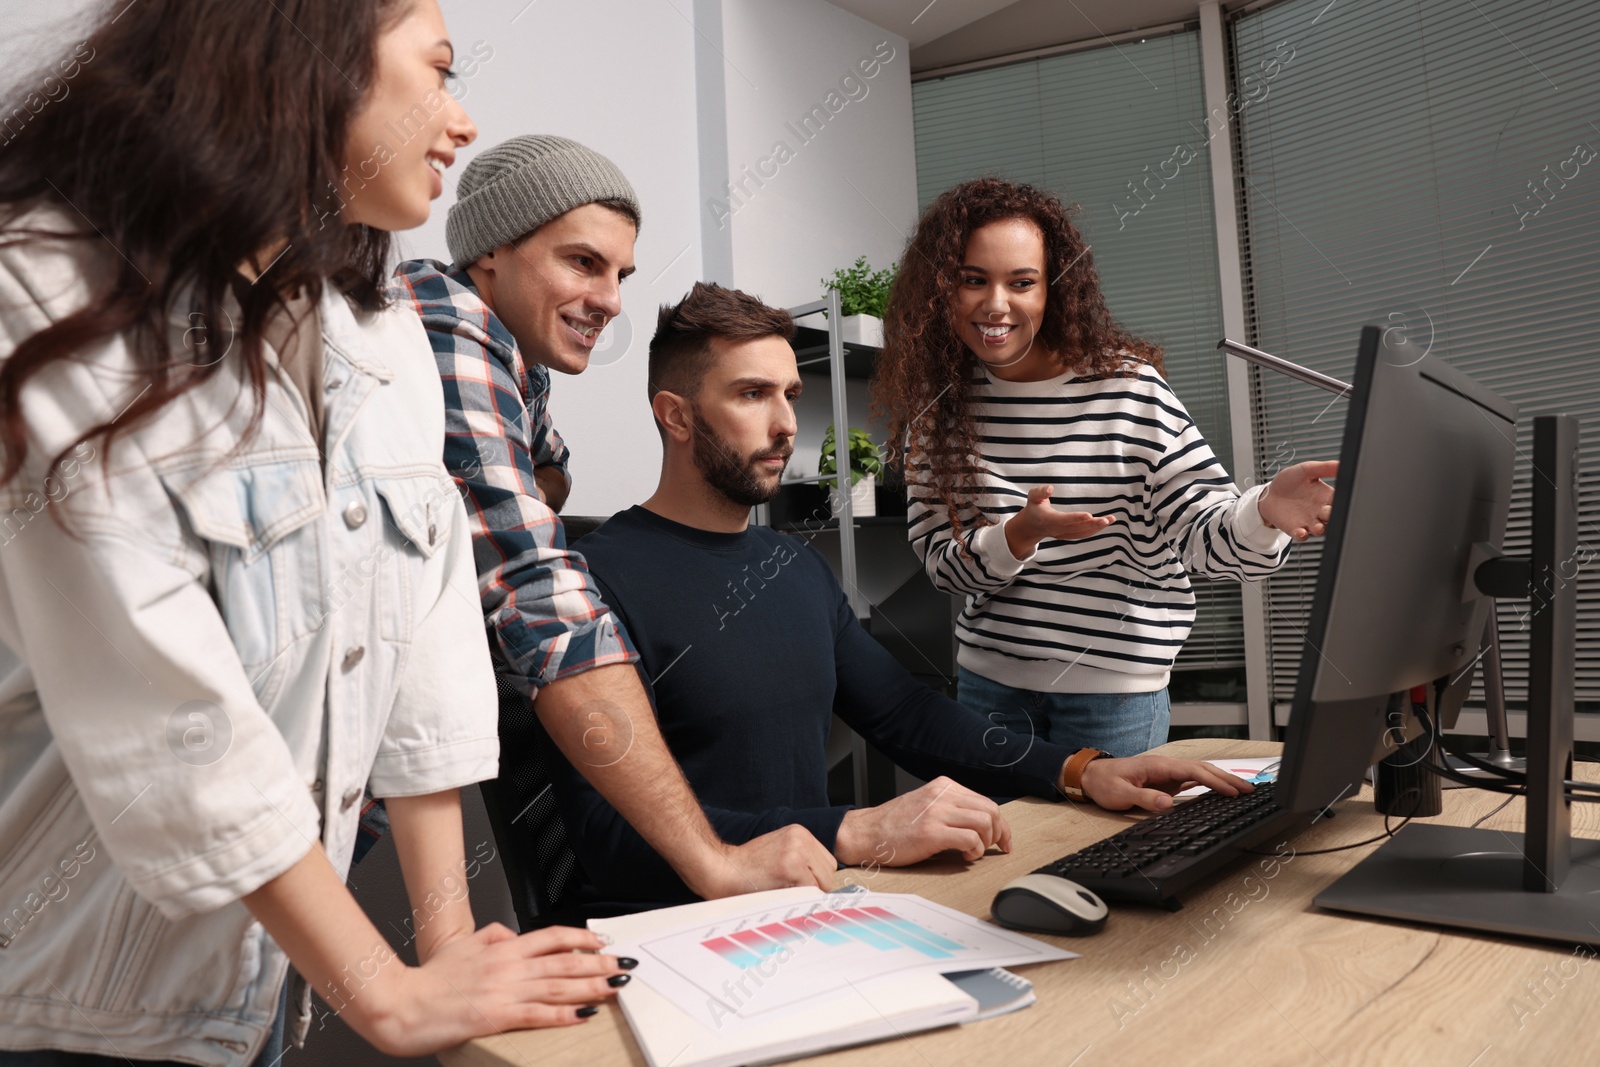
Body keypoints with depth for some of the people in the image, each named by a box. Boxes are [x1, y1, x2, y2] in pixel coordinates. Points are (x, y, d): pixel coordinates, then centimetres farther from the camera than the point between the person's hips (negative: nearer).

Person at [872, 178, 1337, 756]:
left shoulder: (1124, 387, -13)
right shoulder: (937, 406, -3)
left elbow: (1201, 532, -13)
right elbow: (941, 561, -5)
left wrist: (1267, 510, -35)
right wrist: (1022, 533, -24)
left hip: (1114, 686, -3)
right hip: (989, 678, 3)